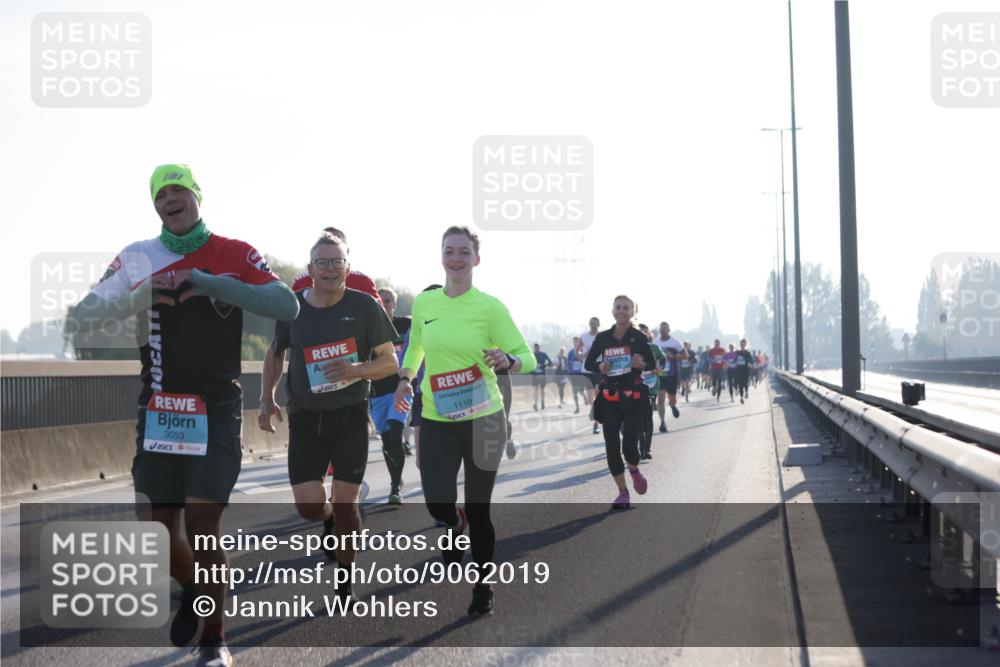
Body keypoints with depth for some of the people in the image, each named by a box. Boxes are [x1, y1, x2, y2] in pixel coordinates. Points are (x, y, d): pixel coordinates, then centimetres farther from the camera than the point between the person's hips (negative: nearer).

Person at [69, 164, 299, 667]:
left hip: (217, 411, -3)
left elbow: (287, 306, -14)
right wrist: (135, 299, -16)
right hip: (158, 410, 3)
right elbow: (82, 314, 2)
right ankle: (191, 590, 37)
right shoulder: (137, 258, 5)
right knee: (155, 526, 5)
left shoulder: (233, 253, -2)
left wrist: (213, 283, -23)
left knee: (203, 523, -8)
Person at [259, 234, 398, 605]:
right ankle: (330, 521, 32)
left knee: (345, 504, -3)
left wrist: (357, 371, -22)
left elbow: (390, 362, -3)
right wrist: (267, 398, 7)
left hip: (350, 416, -2)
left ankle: (344, 581, 17)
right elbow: (276, 354, 18)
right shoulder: (292, 307, 2)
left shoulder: (364, 306, -5)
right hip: (305, 417, 2)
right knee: (309, 506, -6)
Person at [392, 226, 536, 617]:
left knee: (478, 510, 4)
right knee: (437, 505, -10)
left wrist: (508, 360, -27)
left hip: (483, 419, -2)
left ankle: (484, 586, 26)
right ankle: (456, 527, 28)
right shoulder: (423, 303, 4)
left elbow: (527, 358, -6)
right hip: (436, 421, 2)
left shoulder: (490, 307, -8)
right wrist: (406, 377, 9)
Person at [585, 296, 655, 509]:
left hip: (633, 398, -2)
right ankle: (623, 492, 14)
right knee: (611, 447, -1)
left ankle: (634, 471, 27)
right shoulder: (603, 338, 2)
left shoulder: (638, 337, -4)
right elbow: (588, 364, 10)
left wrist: (641, 364, -20)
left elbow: (652, 364, 2)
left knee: (629, 445, -10)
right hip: (609, 398, 3)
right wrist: (600, 367, -11)